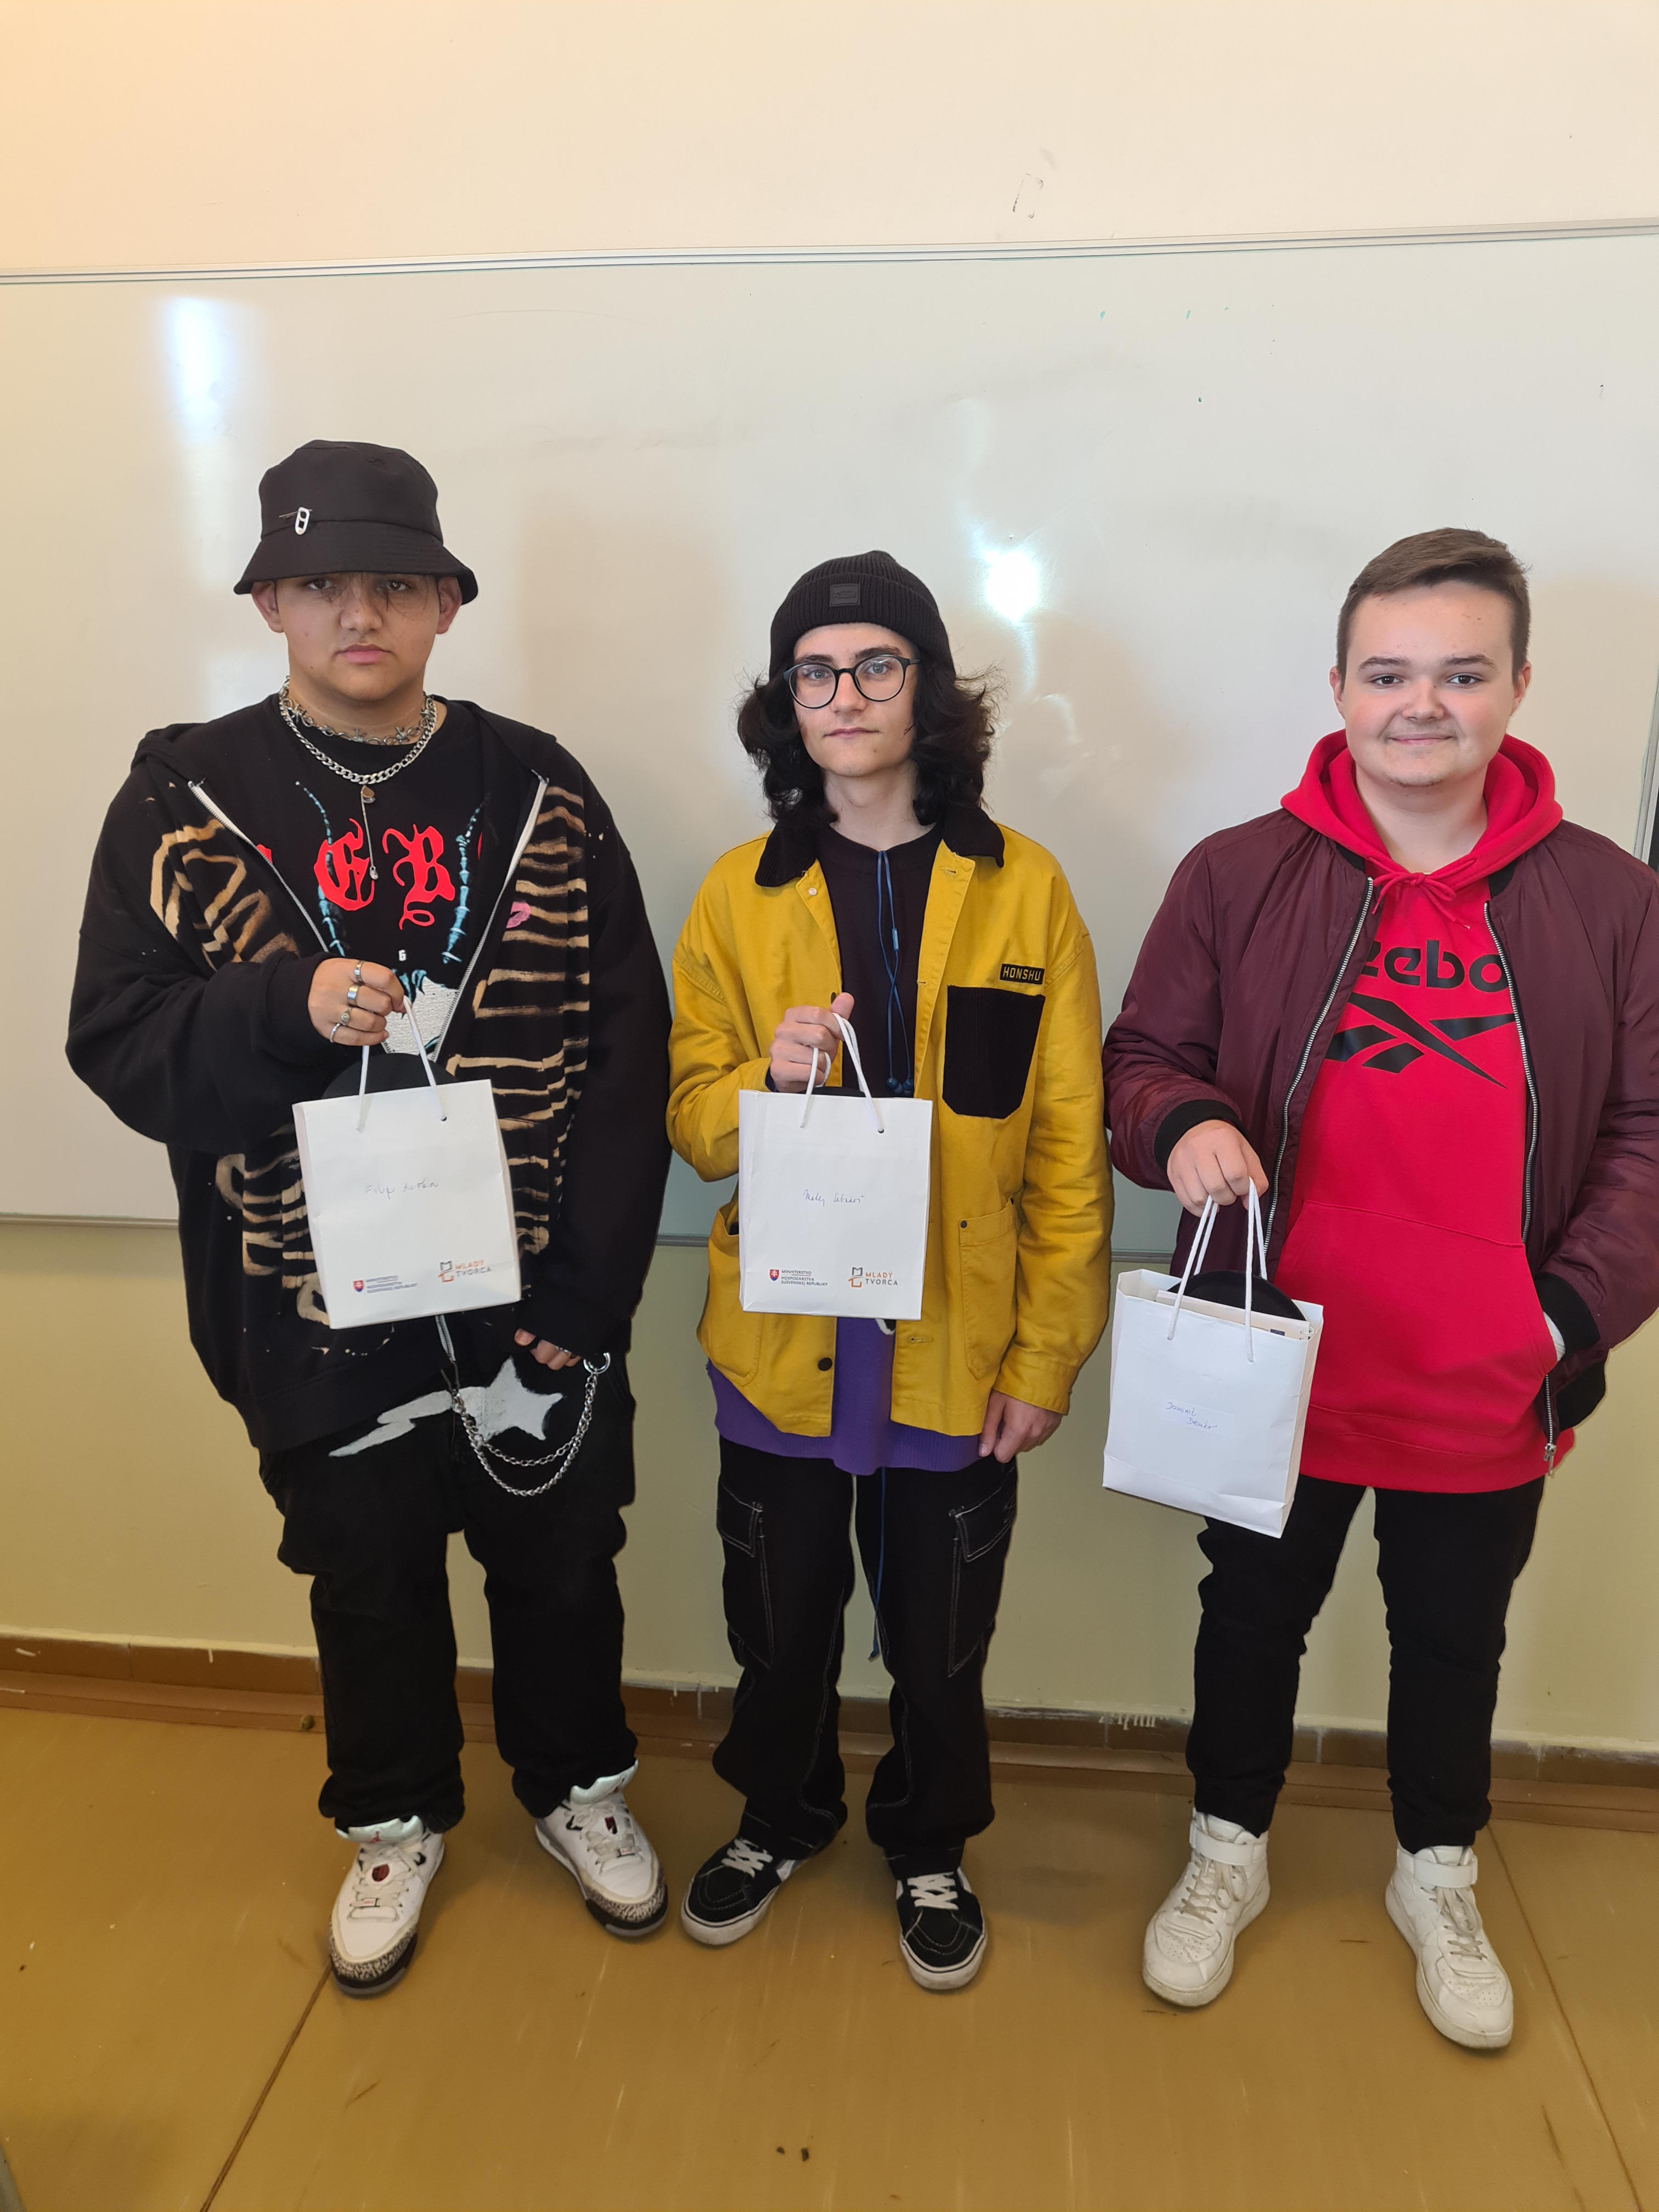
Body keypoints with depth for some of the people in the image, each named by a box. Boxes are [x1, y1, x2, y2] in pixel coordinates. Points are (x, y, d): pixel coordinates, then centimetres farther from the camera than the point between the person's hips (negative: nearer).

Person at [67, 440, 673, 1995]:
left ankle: (575, 1783, 46)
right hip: (317, 1304, 0)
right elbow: (115, 1040, -4)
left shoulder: (540, 795, -3)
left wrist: (587, 1292, -12)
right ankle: (395, 1820, 46)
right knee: (367, 1578, 20)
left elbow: (628, 1053, -6)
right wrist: (288, 1007, -24)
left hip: (536, 1299, 0)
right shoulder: (184, 800, -2)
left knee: (560, 1563, 18)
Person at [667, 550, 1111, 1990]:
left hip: (960, 1349, -1)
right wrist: (768, 1082, -20)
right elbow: (693, 1123, 2)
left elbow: (1069, 1150, -4)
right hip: (782, 1343, 2)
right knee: (779, 1618, 19)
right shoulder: (738, 894, 0)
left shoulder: (1024, 889, -5)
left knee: (939, 1634, 16)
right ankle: (782, 1815, 48)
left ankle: (930, 1844, 45)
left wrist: (1048, 1354, -6)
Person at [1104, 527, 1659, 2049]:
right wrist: (1181, 1122, -25)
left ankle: (1439, 1881, 50)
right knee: (1255, 1621, 20)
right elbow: (1142, 1056, -2)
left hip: (1489, 1396, 1)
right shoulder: (1239, 877, -7)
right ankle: (1228, 1853, 47)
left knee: (1455, 1644, 22)